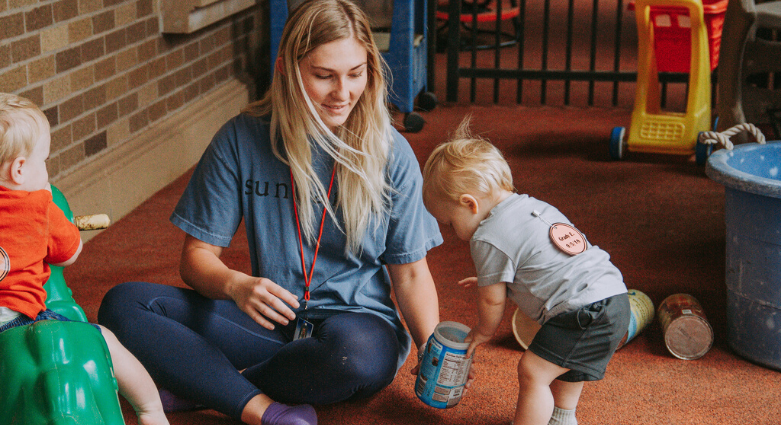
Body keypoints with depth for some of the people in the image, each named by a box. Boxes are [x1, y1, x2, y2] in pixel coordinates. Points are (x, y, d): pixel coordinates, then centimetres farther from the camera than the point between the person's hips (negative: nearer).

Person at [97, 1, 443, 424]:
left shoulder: (389, 152, -4)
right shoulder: (241, 140, -3)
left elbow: (410, 273, 1)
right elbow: (197, 256, -2)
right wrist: (236, 285, -25)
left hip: (361, 322, -2)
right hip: (272, 323, 2)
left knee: (352, 348, -40)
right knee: (122, 305, -17)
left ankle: (200, 385, -18)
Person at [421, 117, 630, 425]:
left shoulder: (488, 239, -11)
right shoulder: (532, 206, 18)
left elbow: (492, 299, -1)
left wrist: (483, 331, 19)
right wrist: (491, 281, 37)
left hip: (585, 313, -10)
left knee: (533, 370, -9)